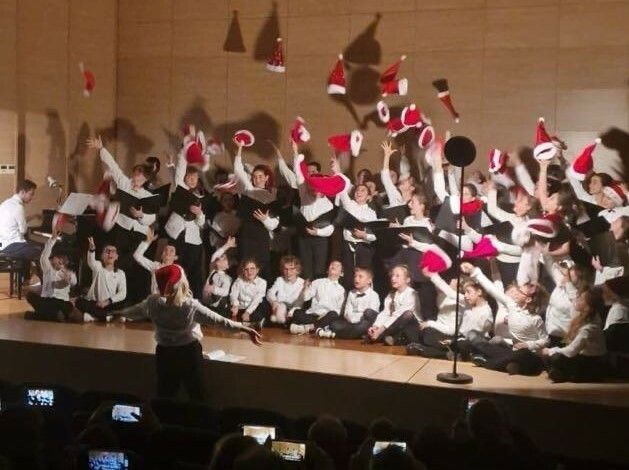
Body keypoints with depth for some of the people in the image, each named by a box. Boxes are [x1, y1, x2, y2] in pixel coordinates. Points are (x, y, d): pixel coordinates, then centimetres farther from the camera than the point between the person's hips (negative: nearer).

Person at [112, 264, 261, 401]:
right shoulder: (191, 305, -21)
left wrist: (119, 313, 31)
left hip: (164, 353, 3)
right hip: (190, 353, -3)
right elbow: (219, 320, -25)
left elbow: (135, 311, 10)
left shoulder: (153, 302, -10)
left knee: (165, 397, 17)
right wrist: (244, 328, -26)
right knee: (197, 395, 10)